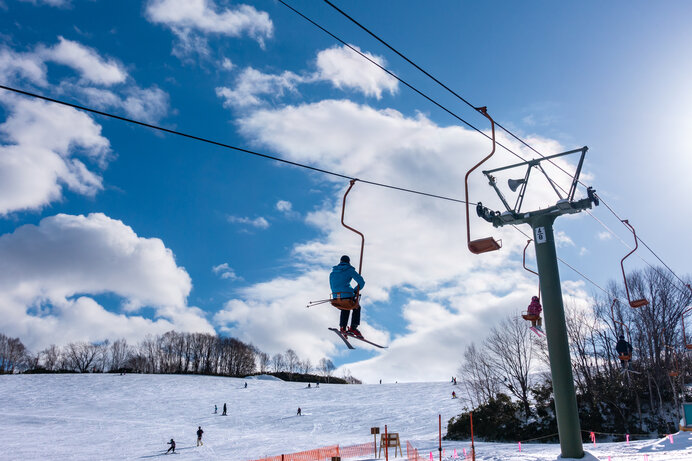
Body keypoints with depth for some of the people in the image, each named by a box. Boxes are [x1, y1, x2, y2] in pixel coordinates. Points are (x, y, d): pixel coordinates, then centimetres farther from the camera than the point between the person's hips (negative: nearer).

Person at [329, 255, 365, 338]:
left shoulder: (332, 272, 17)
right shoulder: (350, 270, 2)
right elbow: (361, 282, -2)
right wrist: (355, 291, 14)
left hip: (335, 299, 5)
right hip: (347, 298, -5)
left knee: (345, 309, 37)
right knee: (357, 307, 27)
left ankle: (342, 328, 24)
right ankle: (353, 328, 13)